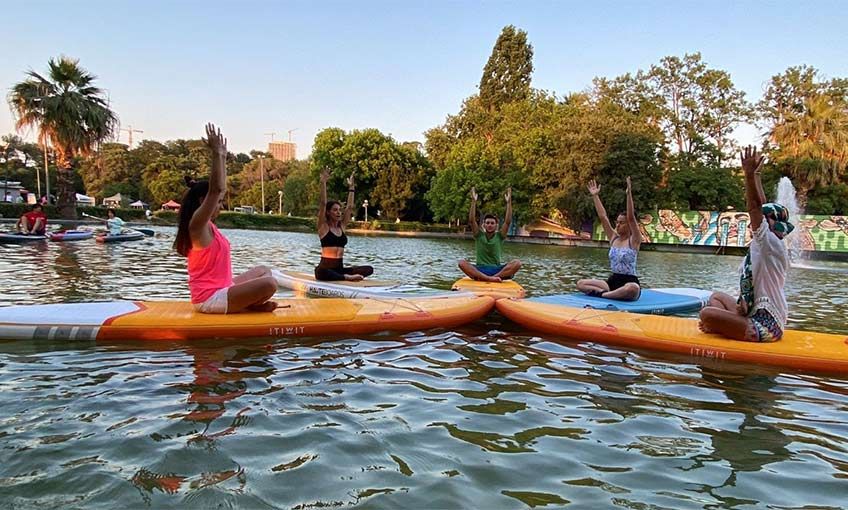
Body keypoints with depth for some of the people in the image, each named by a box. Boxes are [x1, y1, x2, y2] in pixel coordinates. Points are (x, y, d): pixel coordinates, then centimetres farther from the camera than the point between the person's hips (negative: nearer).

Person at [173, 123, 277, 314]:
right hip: (210, 298, -10)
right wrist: (216, 153, -23)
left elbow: (220, 188, 18)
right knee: (269, 284, -25)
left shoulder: (206, 224, 11)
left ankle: (250, 303, 2)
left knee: (263, 271, 23)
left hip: (219, 289, 10)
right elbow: (215, 190, -26)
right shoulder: (198, 223, -15)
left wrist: (223, 156, 17)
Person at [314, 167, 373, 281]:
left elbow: (349, 207, 14)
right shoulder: (323, 227, -2)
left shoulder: (341, 226, 13)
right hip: (325, 268, -5)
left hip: (340, 268, 6)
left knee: (369, 269, -14)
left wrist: (351, 187, 14)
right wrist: (323, 183, -17)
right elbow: (323, 204, -12)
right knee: (322, 273, -43)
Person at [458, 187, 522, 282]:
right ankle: (490, 278, -41)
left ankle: (494, 277, -37)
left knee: (517, 263, -25)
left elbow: (508, 222, -4)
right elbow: (472, 221, -6)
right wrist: (474, 201, -15)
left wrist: (509, 202, -12)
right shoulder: (479, 235, 8)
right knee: (462, 263, -31)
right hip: (479, 270, 0)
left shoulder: (499, 236, 9)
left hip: (497, 270, 1)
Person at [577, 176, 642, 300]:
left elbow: (631, 217, -20)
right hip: (612, 281, 6)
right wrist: (595, 196, 1)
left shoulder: (634, 241, -6)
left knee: (633, 289, -42)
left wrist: (629, 193, -28)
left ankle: (600, 295, -27)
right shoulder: (613, 238, 9)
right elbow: (602, 216, 4)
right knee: (580, 284, -8)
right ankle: (607, 293, -23)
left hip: (629, 282, -5)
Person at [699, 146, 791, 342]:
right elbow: (761, 206, 15)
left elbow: (755, 208, -25)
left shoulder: (771, 243, -14)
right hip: (757, 316, 11)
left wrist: (750, 175, -28)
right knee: (717, 297, 26)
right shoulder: (762, 244, 10)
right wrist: (755, 175, 20)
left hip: (765, 327, -11)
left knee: (707, 314, -24)